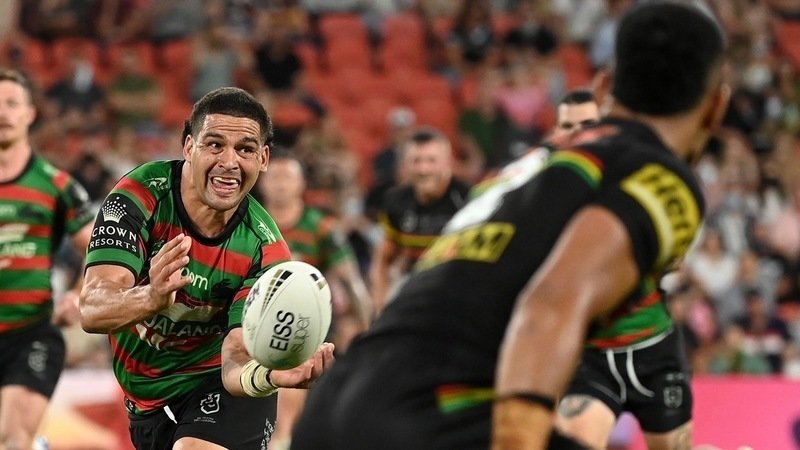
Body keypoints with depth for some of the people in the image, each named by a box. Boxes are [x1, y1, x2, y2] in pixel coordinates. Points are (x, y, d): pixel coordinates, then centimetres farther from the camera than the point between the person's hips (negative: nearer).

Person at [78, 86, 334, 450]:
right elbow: (92, 311, -30)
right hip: (145, 400, 3)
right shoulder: (140, 195, -21)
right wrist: (152, 297, -52)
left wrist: (273, 375, -52)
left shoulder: (265, 248, -21)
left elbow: (236, 363, -27)